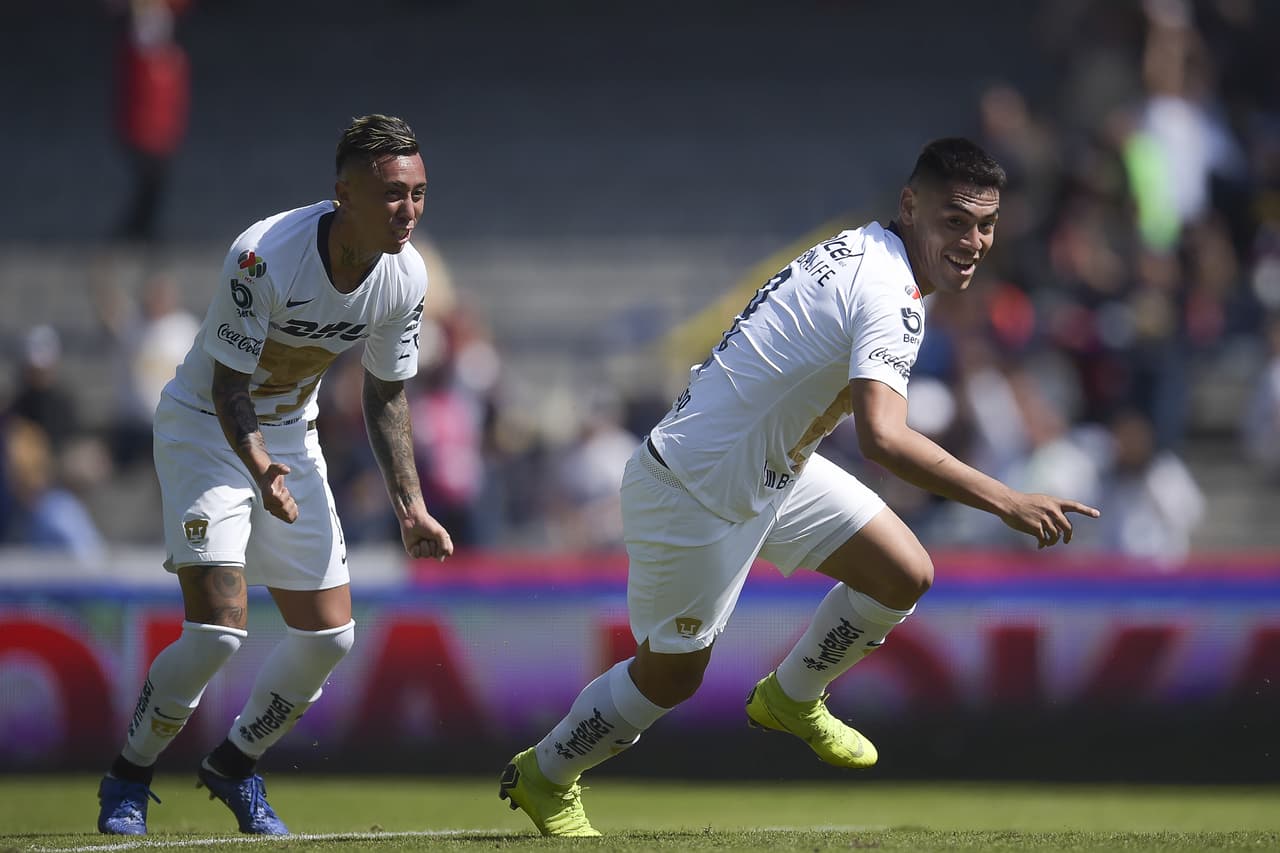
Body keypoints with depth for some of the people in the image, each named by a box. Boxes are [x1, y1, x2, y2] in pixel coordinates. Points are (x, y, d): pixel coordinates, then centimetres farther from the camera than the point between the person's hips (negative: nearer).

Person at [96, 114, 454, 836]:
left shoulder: (406, 275, -11)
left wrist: (410, 505, -3)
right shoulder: (266, 257, -30)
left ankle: (235, 767, 27)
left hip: (291, 437, 6)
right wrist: (259, 469, -43)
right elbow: (229, 385, -25)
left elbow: (386, 395, 3)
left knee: (329, 636, 3)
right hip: (207, 428, -6)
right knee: (219, 630, -19)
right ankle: (128, 783, 2)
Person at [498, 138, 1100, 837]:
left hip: (770, 463, 9)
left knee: (904, 576, 7)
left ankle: (790, 699, 31)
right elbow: (883, 440, -43)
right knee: (671, 678, 6)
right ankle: (544, 778, 31)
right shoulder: (888, 294, -30)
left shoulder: (863, 251, 0)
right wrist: (1007, 503, -43)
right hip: (694, 496, -9)